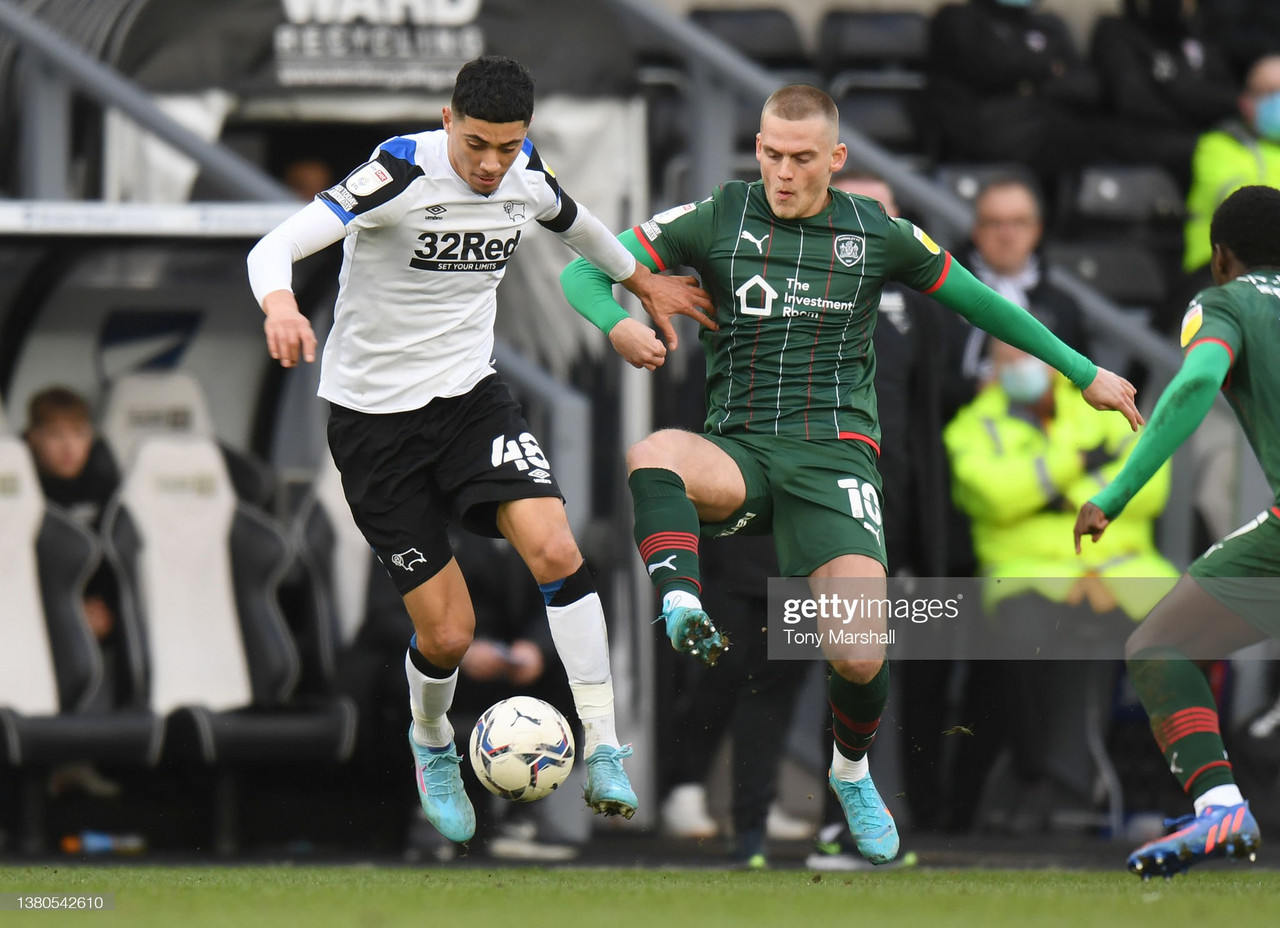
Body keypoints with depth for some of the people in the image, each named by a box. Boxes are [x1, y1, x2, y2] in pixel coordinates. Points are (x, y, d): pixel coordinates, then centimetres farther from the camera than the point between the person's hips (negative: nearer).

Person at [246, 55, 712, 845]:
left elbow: (574, 220, 23)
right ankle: (433, 746, 30)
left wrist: (643, 283, 37)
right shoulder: (403, 172, -21)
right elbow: (275, 248, -29)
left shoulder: (528, 179, -3)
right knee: (447, 633, -5)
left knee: (555, 549, -22)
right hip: (374, 416, -4)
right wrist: (280, 305, -51)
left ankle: (604, 750, -14)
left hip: (470, 395, 4)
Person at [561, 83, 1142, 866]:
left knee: (861, 651, -17)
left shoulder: (879, 235, 6)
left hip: (834, 455, -1)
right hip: (737, 453, 1)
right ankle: (684, 617, -55)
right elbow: (584, 274, 3)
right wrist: (618, 323, -20)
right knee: (654, 454, -36)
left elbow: (976, 300, 21)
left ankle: (854, 771, 15)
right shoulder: (716, 220, 4)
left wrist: (1083, 371, 25)